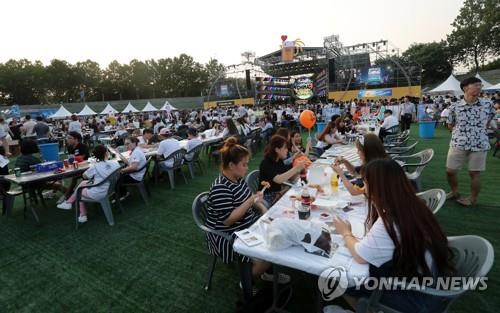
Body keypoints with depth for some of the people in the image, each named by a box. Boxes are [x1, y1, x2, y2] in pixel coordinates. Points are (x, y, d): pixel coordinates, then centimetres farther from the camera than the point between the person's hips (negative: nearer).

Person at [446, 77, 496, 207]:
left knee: (474, 173, 6)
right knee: (450, 171, 5)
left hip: (479, 145, 0)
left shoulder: (487, 105, 0)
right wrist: (461, 131, 1)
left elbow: (488, 122, 18)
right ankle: (454, 192, 31)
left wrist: (480, 130, 11)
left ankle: (473, 199, 24)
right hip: (458, 144, 0)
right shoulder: (455, 107, -4)